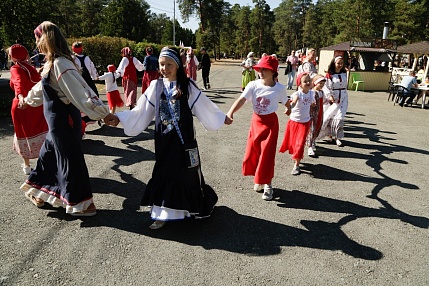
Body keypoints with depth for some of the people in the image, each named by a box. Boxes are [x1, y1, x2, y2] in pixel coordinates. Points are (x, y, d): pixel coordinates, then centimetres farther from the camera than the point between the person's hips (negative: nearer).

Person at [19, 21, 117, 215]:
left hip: (64, 120, -10)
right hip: (57, 121, 10)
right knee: (48, 155, 22)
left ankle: (81, 204, 15)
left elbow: (81, 92, -28)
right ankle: (40, 194, 41)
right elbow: (43, 86, 28)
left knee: (70, 159, 1)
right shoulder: (51, 63, 10)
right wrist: (27, 100, 44)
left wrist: (103, 113, -31)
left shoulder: (60, 64, -21)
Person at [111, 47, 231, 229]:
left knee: (186, 171, 8)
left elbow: (204, 106, 6)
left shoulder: (187, 86, -2)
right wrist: (120, 118, -3)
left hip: (184, 138, -1)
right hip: (164, 138, 2)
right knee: (164, 172, 5)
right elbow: (141, 111, 3)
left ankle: (196, 205, 32)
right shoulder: (156, 86, 3)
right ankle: (163, 214, 15)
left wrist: (222, 118, 10)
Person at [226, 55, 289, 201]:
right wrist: (230, 112, -37)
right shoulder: (253, 85, -11)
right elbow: (241, 100, -24)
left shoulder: (280, 88, -10)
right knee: (253, 152, 10)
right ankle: (259, 179, 34)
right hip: (256, 121, 3)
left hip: (270, 122, -2)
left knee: (267, 154, -1)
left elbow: (286, 102, 9)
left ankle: (267, 184, 17)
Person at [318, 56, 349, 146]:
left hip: (343, 98, 3)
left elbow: (345, 85, 18)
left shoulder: (344, 73, 6)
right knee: (330, 117, 5)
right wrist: (329, 96, -25)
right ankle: (329, 134, 22)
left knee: (339, 117, -3)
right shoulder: (329, 75, -8)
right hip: (332, 98, -3)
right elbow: (326, 87, -13)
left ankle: (338, 137, 3)